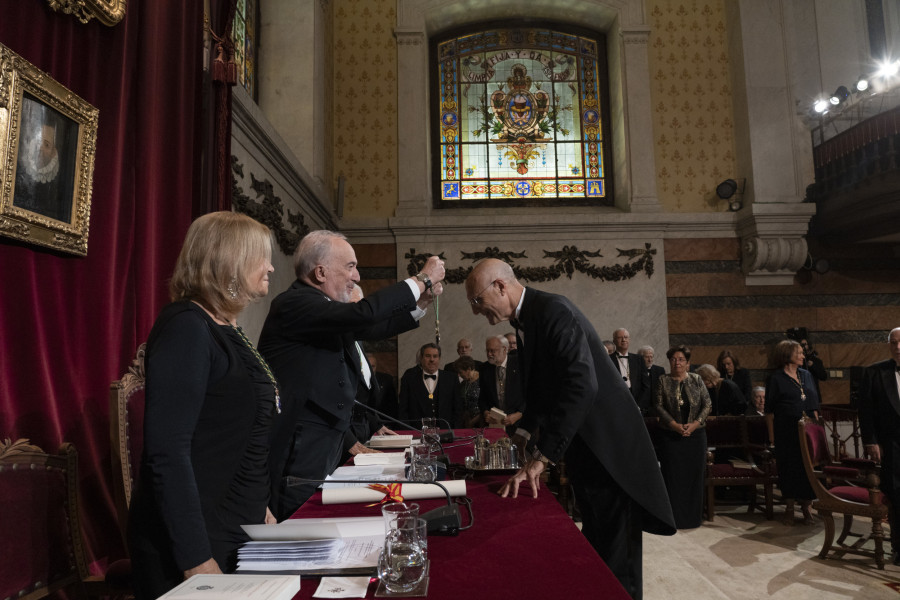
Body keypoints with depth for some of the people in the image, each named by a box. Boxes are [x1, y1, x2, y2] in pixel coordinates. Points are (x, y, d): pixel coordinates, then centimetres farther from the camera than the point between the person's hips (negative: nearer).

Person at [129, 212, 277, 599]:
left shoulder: (228, 330, 10)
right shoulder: (186, 327, -18)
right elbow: (167, 451, -23)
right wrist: (196, 560, -22)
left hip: (237, 532, 9)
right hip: (199, 543, -8)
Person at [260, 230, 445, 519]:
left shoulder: (323, 307, 11)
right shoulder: (293, 303, -18)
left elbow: (371, 328, 21)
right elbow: (363, 314, -31)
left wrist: (422, 301, 12)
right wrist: (422, 280, -19)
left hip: (325, 448, 10)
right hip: (299, 452, -10)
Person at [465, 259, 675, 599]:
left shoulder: (553, 310, -21)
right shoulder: (525, 321, 9)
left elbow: (582, 385, -32)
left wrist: (541, 458, -33)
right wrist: (522, 434, 12)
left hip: (607, 447, -9)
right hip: (582, 446, 9)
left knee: (616, 560, 0)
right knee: (593, 549, 20)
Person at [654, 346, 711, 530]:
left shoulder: (696, 380, 6)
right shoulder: (663, 381, 2)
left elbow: (707, 404, 2)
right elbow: (659, 406, -3)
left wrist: (696, 423, -11)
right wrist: (675, 425, -14)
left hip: (696, 434, 1)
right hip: (671, 435, -1)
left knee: (694, 474, 5)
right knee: (673, 476, 0)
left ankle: (694, 516, 16)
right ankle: (675, 517, 8)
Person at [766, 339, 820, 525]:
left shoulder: (806, 375, 11)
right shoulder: (776, 378, -4)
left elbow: (814, 404, 15)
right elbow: (770, 409, -4)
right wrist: (773, 434, -8)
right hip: (786, 429, -4)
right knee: (789, 466, 2)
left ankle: (806, 506, 19)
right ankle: (789, 508, 16)